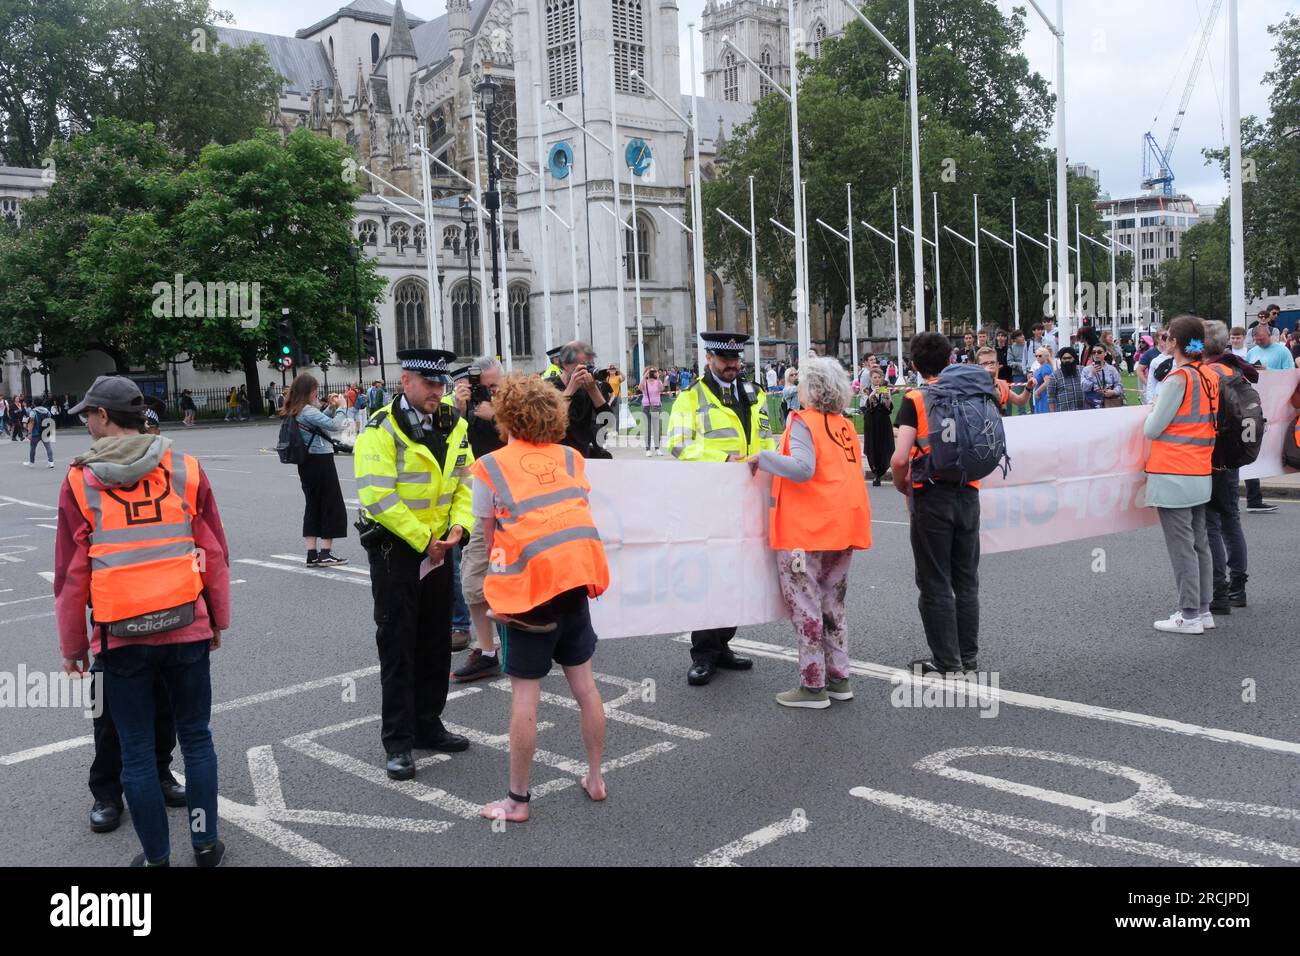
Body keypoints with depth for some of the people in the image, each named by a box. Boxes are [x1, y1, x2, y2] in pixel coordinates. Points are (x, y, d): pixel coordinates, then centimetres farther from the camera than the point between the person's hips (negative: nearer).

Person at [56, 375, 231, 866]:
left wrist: (72, 647, 9)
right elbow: (216, 554, 3)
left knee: (136, 750, 10)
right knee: (196, 738, 14)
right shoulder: (185, 471, -1)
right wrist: (218, 620, 14)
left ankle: (157, 856, 20)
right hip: (186, 628, 1)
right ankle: (205, 844, 22)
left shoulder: (80, 483, -4)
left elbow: (70, 576, -1)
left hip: (120, 637, -1)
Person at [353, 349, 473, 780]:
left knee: (436, 642, 13)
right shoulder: (382, 429, -16)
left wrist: (459, 524, -9)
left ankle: (428, 726, 27)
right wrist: (422, 539, -20)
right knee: (398, 643, -1)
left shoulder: (454, 425, 4)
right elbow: (377, 496, -22)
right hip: (394, 548, -6)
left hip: (439, 547, 7)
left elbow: (466, 480, 8)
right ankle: (398, 743, 7)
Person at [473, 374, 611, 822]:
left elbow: (490, 536, 1)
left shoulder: (490, 467, -2)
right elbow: (579, 513, 8)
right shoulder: (570, 458, 9)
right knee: (583, 681, 16)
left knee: (525, 693, 3)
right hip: (577, 577, 4)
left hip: (529, 584, -4)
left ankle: (517, 799, 13)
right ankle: (595, 777, 28)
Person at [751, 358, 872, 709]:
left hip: (807, 529, -8)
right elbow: (841, 471, 16)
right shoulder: (846, 426, 12)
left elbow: (802, 468, -24)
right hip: (842, 528, 8)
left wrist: (763, 458, -13)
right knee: (831, 604, 18)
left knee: (804, 604, 1)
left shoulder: (804, 421, -11)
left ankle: (813, 686, 5)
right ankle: (839, 678, 23)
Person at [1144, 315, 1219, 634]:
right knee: (1200, 543, 14)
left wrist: (1153, 409, 6)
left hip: (1173, 474, -8)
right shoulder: (1210, 377, 6)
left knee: (1181, 546, -2)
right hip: (1201, 474, 8)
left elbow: (1152, 428, -13)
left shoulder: (1178, 378, -15)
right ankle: (1203, 610, 22)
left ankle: (1189, 615, 2)